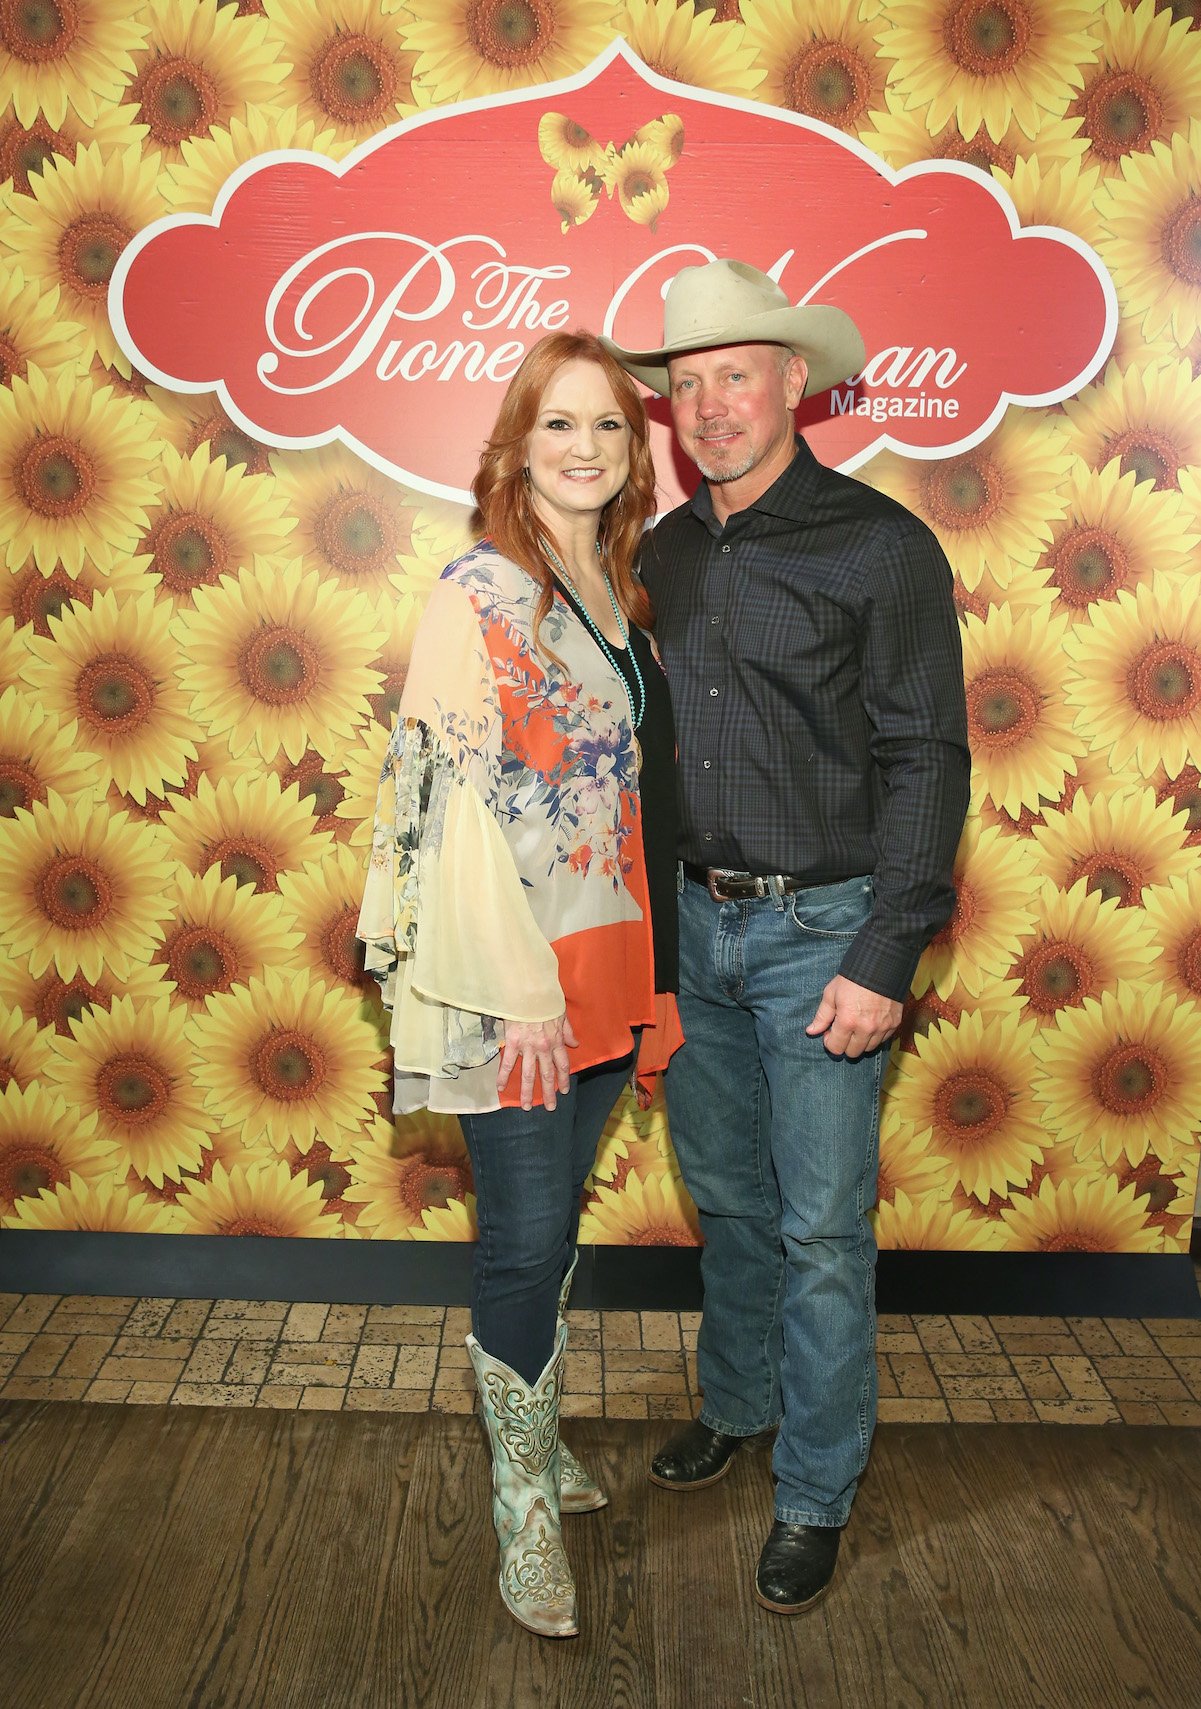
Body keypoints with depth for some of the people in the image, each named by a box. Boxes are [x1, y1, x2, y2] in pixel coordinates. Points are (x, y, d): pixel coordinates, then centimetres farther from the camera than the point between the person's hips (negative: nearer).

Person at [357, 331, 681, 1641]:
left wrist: (647, 968, 12)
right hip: (509, 978, -7)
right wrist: (523, 990, -18)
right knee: (526, 1236, 2)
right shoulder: (477, 595, -11)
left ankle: (533, 1431, 38)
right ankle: (524, 1507, 20)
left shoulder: (619, 593, 11)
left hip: (609, 965, 7)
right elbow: (461, 799, -16)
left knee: (556, 1222, 18)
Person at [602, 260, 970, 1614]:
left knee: (821, 1226, 4)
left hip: (819, 929, -5)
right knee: (725, 1195, 18)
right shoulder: (666, 553, 9)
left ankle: (816, 1494, 21)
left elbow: (926, 763, -10)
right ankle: (736, 1403, 40)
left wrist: (883, 961, -15)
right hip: (692, 924, 5)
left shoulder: (880, 547, -8)